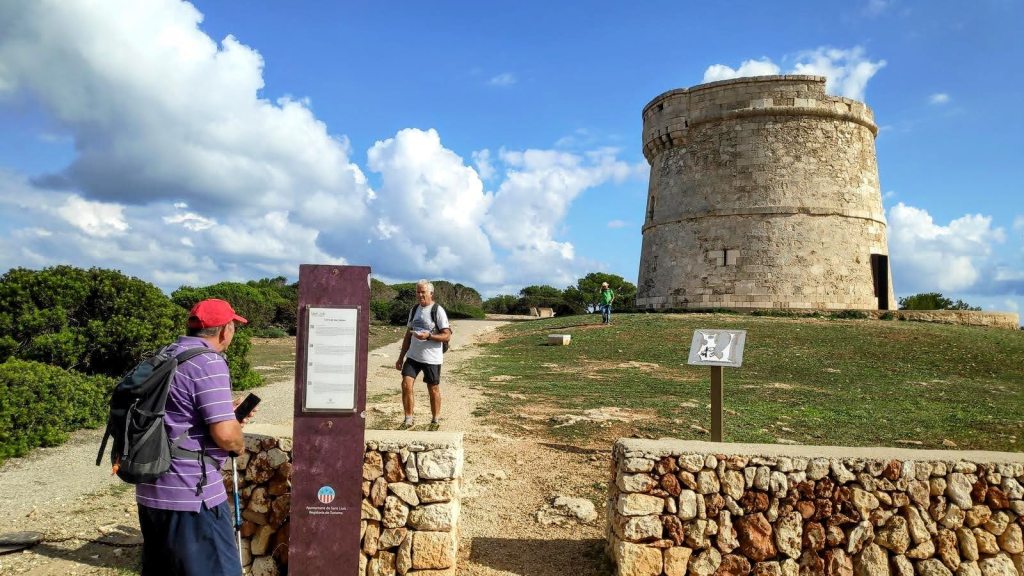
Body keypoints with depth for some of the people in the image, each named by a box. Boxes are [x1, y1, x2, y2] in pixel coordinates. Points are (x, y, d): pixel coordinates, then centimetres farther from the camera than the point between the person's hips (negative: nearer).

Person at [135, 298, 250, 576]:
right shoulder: (208, 362, -17)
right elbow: (224, 433, -24)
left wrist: (228, 411, 23)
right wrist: (239, 445, -3)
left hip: (151, 490, 9)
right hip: (191, 494, -9)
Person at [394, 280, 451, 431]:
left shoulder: (438, 311, -8)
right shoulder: (414, 310, 11)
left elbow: (447, 336, -12)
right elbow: (408, 335, 17)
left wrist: (428, 336, -26)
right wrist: (401, 357, 14)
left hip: (432, 358, -5)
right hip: (413, 356, 5)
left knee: (433, 390, 6)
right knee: (406, 384, -6)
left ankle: (435, 421, 22)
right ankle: (408, 419, 7)